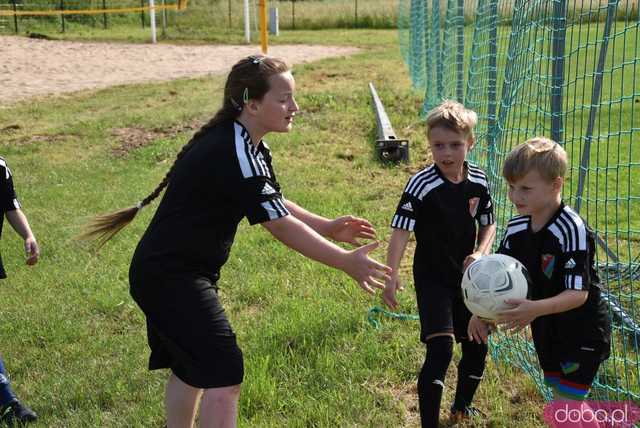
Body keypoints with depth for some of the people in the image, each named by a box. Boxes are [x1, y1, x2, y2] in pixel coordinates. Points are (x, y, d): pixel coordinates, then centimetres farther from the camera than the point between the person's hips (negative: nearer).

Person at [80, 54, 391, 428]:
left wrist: (327, 226, 6)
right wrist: (347, 262, -18)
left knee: (192, 367, 22)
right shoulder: (235, 156, -25)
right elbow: (282, 227, -23)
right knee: (224, 373, -12)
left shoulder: (251, 148, 6)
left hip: (167, 274, 11)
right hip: (171, 277, -11)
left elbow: (275, 204, 18)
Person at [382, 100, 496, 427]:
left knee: (477, 346, 16)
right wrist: (391, 276, -32)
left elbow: (488, 224, 7)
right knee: (440, 350, -17)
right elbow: (401, 230, -22)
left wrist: (480, 253, -12)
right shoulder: (421, 185, -20)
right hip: (432, 278, -6)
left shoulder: (478, 181, -4)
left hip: (466, 275, 6)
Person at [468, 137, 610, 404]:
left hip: (582, 331, -7)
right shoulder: (516, 228, -3)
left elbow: (578, 293, -28)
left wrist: (537, 308, -43)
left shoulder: (573, 230, -25)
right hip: (546, 330, 7)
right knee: (560, 394, 19)